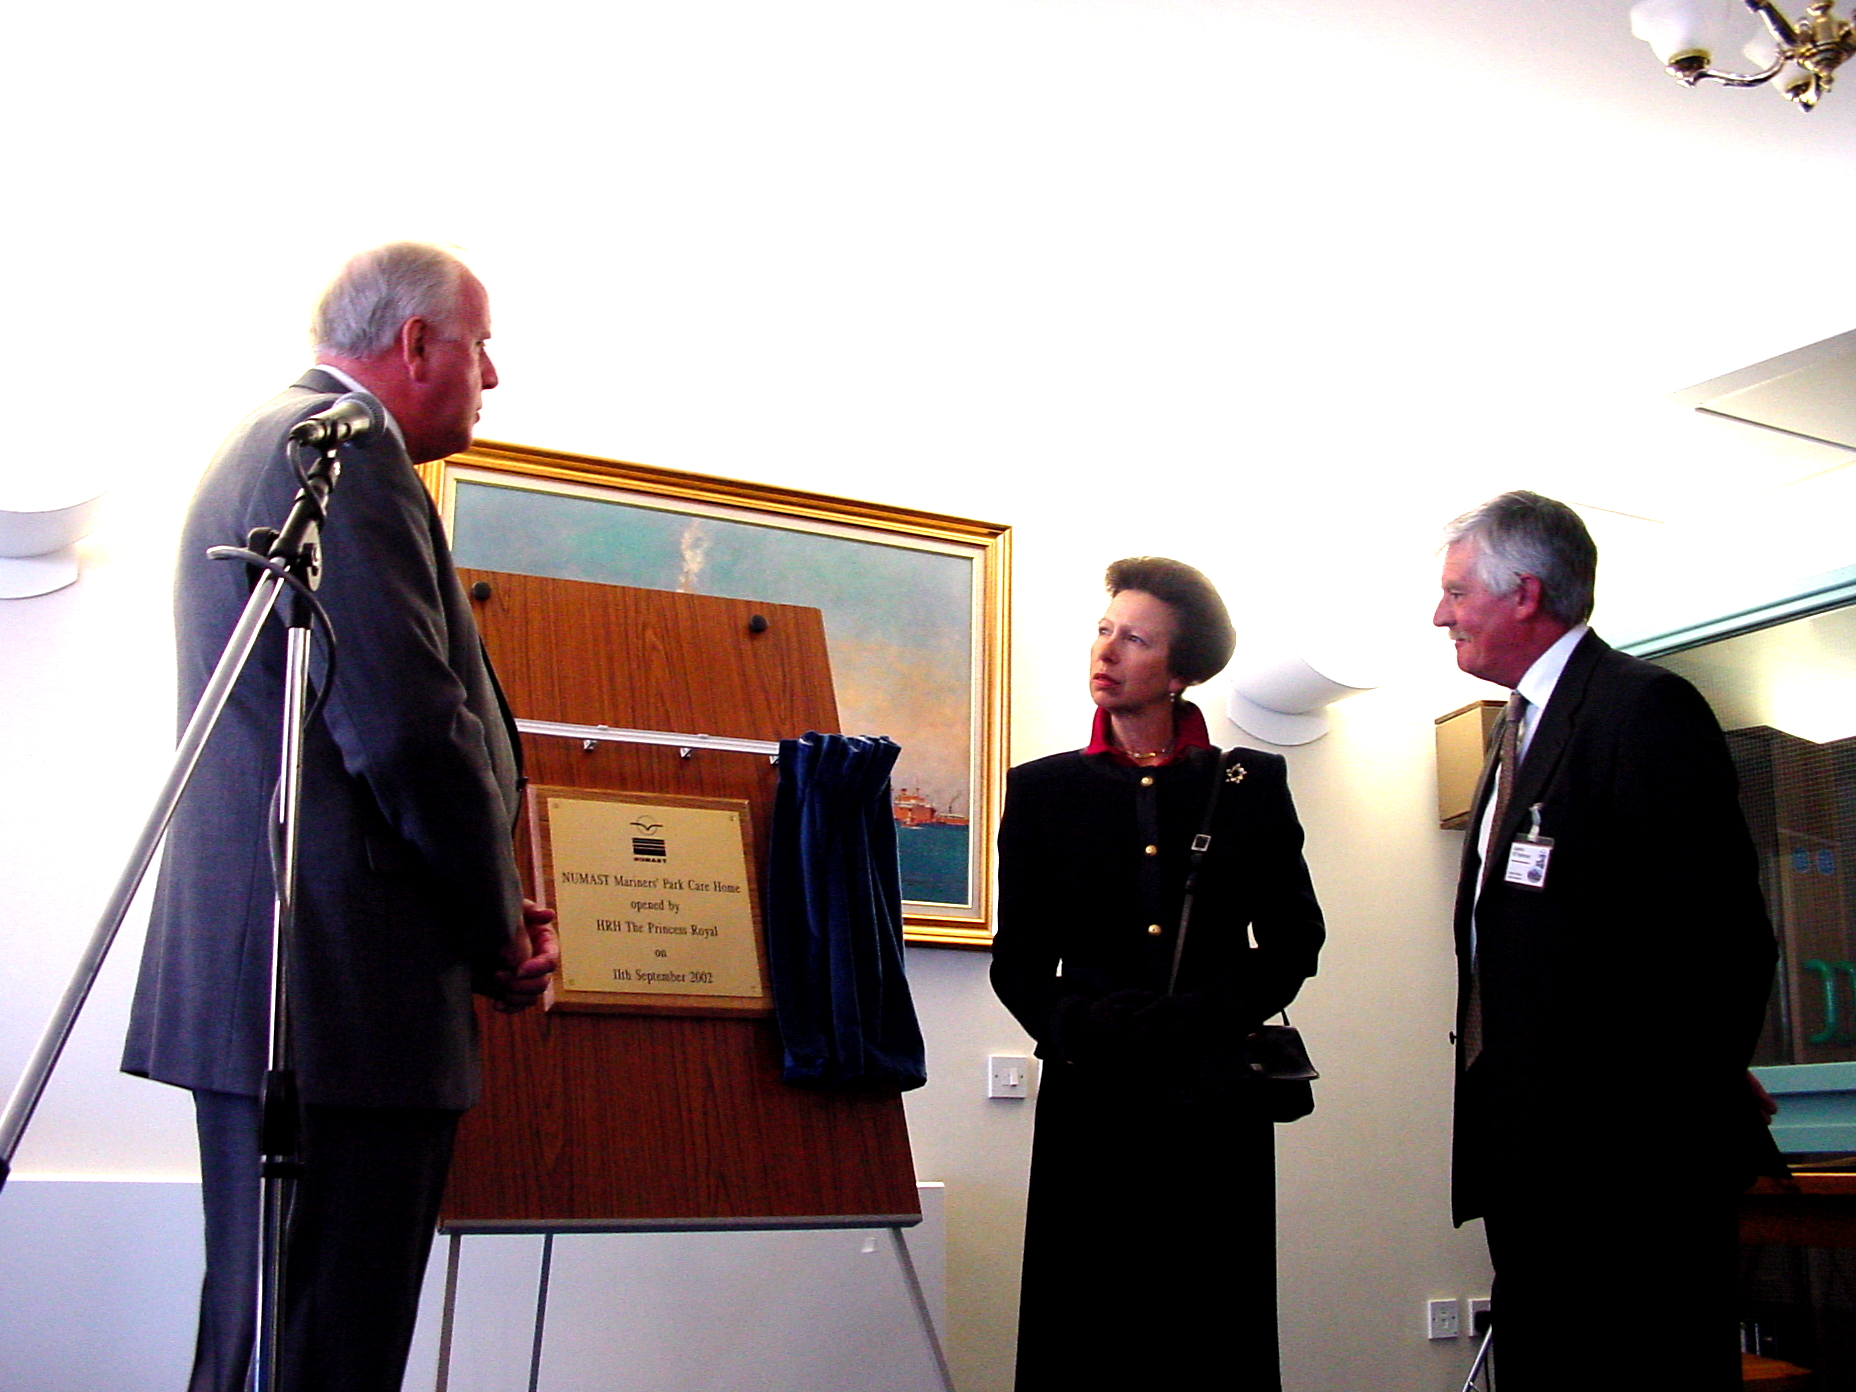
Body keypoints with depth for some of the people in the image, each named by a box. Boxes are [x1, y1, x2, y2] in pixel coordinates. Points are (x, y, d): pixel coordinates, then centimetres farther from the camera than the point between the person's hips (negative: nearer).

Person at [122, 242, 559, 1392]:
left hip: (244, 975, 11)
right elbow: (412, 729, -19)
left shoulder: (255, 452, 23)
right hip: (342, 990, -11)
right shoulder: (349, 454, -10)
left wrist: (489, 909, 16)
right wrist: (501, 930, -4)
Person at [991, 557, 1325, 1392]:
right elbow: (1018, 961, 8)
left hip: (1216, 1098, 0)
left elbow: (1294, 939, 8)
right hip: (1092, 1101, 0)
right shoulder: (1043, 790, 10)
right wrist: (1081, 1025, -11)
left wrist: (1214, 1016, -10)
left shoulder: (1251, 785, 9)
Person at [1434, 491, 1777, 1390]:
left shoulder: (1645, 710, -11)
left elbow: (1722, 940, -18)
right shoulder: (1521, 727, 18)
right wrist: (1497, 1130, 14)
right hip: (1534, 1164, 9)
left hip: (1631, 1174, -9)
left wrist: (1674, 1128, -18)